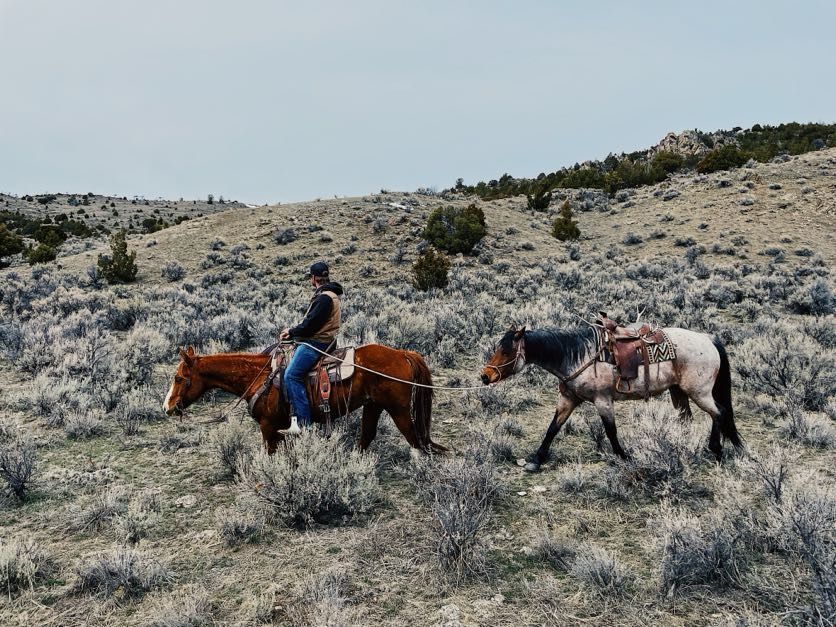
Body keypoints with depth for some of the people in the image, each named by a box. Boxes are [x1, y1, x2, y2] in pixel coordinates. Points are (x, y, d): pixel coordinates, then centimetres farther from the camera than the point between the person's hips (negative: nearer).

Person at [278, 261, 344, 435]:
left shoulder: (324, 298, -16)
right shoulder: (328, 294, 18)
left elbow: (310, 324, -19)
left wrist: (291, 332, -4)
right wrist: (293, 331, 11)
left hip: (316, 343, -11)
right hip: (315, 340, 11)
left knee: (292, 375, -17)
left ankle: (304, 422, -19)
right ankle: (295, 416, 12)